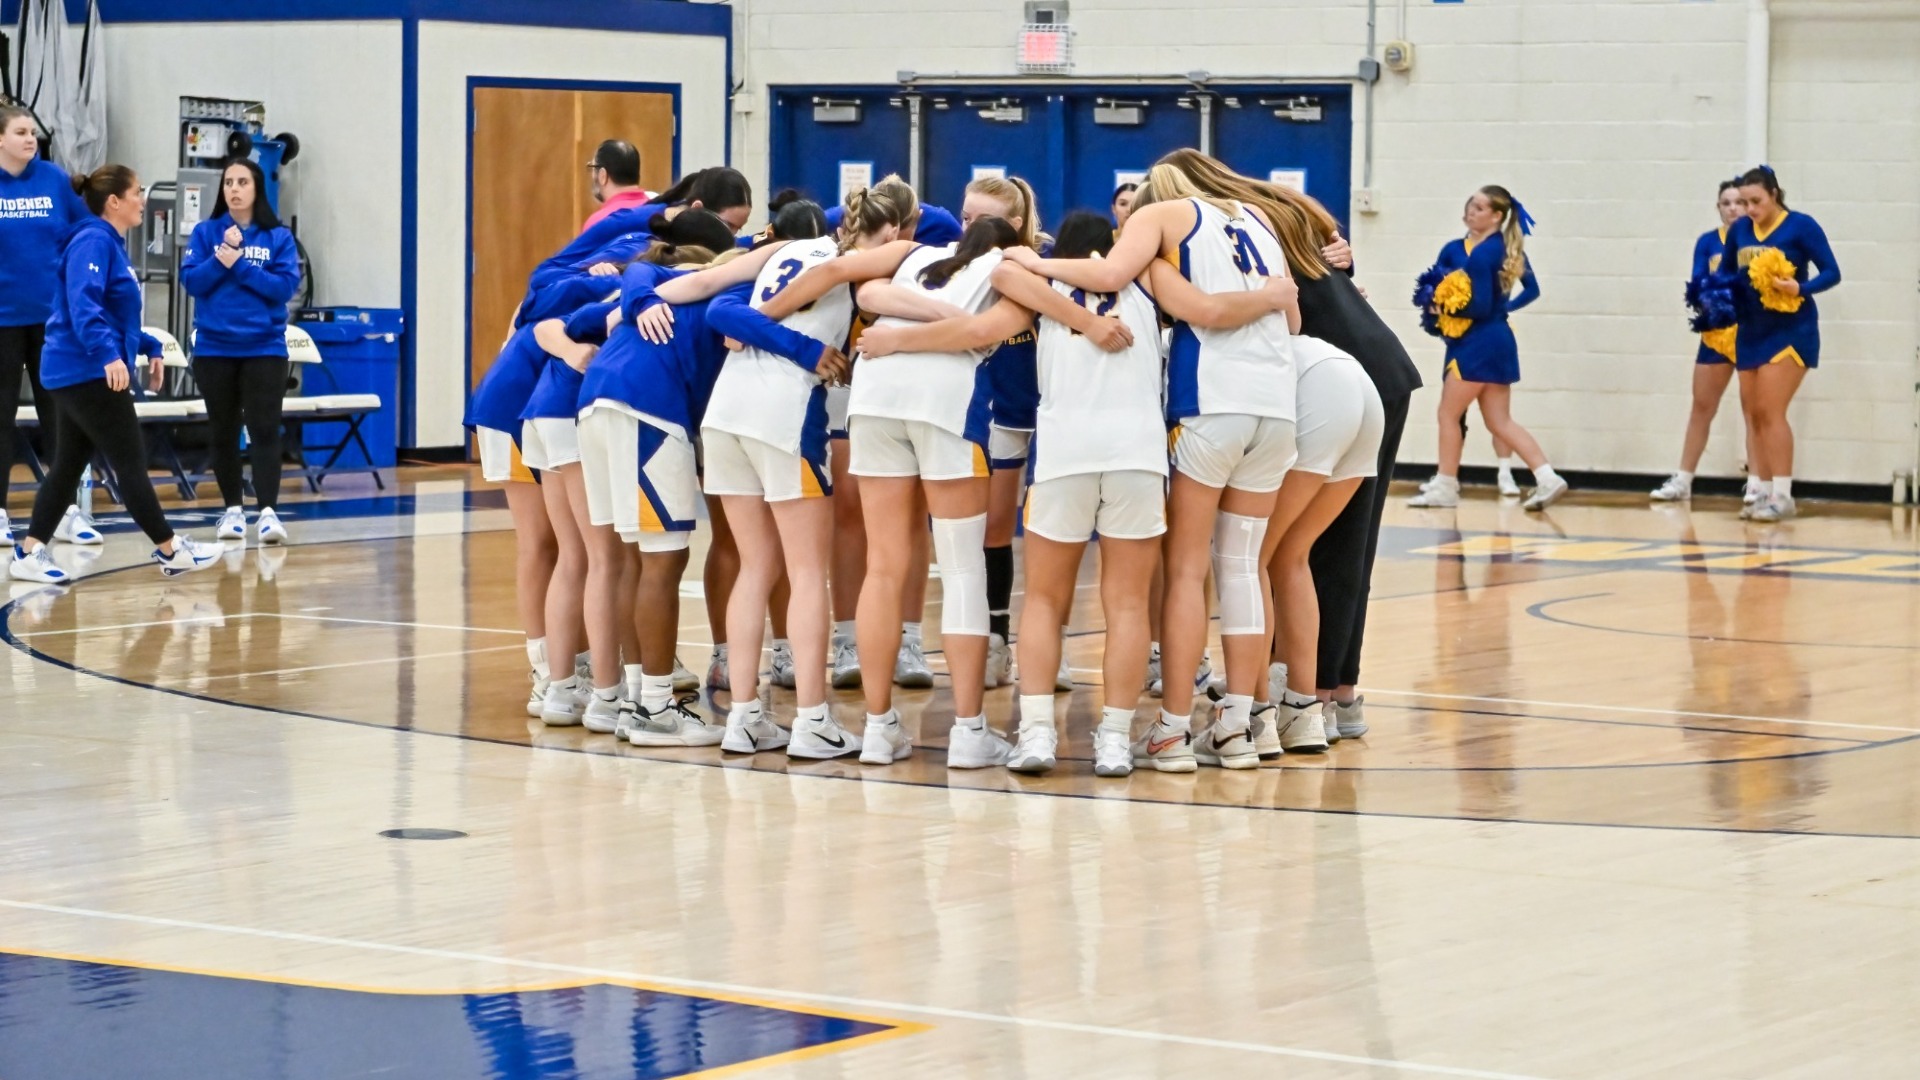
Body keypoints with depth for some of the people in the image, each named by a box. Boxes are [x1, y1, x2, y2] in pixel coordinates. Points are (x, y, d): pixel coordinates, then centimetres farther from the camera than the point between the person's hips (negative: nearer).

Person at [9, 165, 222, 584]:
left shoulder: (111, 244, 16)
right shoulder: (93, 242, -15)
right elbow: (83, 304, -28)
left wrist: (148, 346, 27)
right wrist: (109, 353, -38)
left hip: (84, 374, 10)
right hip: (88, 373, -10)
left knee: (69, 464, 10)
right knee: (131, 461, -3)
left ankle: (30, 552, 9)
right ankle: (170, 550, 3)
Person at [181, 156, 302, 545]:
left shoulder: (278, 237, 1)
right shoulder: (205, 233, 3)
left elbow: (286, 286, -10)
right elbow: (191, 281, -4)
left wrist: (239, 265, -15)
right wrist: (221, 257, -16)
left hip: (264, 348, -2)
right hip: (214, 348, 2)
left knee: (264, 429, -10)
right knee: (224, 432, 10)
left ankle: (268, 511, -14)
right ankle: (233, 510, 21)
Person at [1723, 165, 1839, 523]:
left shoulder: (1801, 226, -9)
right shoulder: (1739, 230, 6)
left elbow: (1831, 272, -8)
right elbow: (1725, 273, 18)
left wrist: (1801, 288, -25)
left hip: (1791, 331, -6)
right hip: (1751, 331, 6)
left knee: (1770, 412, -14)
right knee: (1754, 415, 7)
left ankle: (1783, 496, -12)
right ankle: (1767, 493, 14)